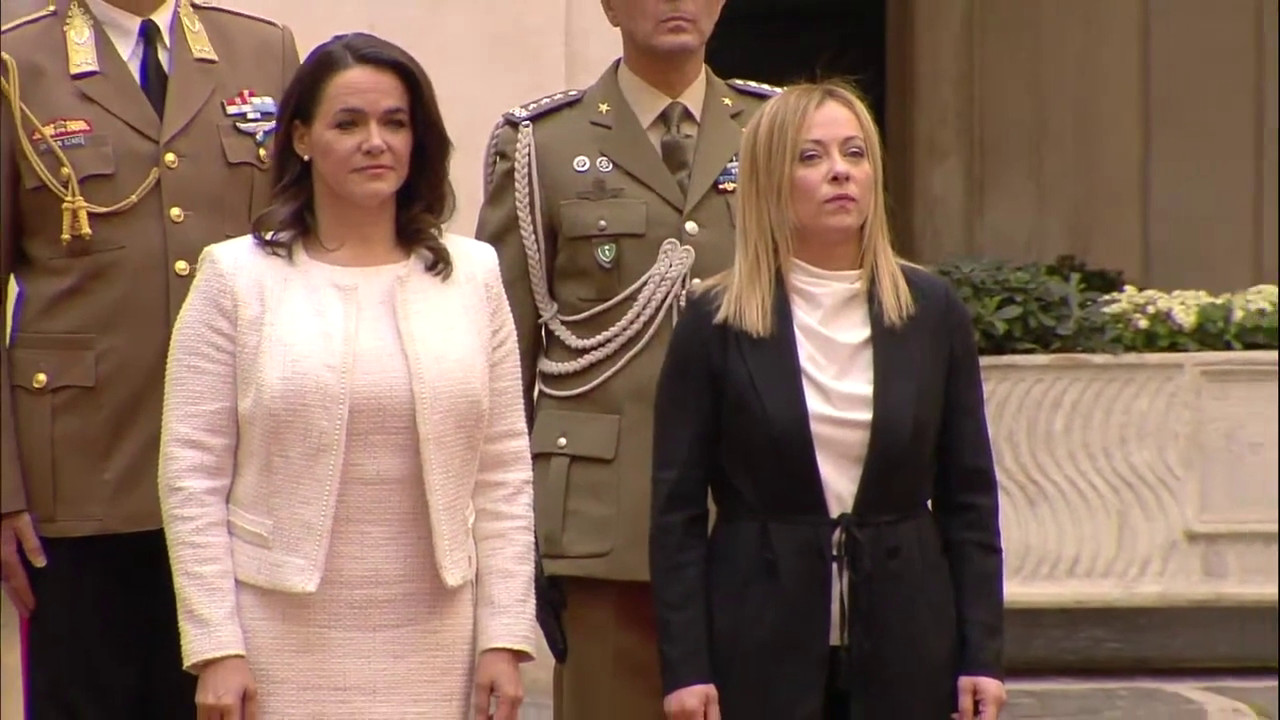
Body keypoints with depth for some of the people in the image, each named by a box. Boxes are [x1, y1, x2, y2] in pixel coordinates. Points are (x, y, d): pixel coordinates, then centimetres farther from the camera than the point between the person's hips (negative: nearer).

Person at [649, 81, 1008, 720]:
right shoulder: (715, 323, -2)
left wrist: (981, 655, 1)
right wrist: (684, 667, -8)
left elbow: (969, 498, 7)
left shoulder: (932, 313, 5)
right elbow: (677, 508, -1)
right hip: (760, 639, -2)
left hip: (904, 641, 2)